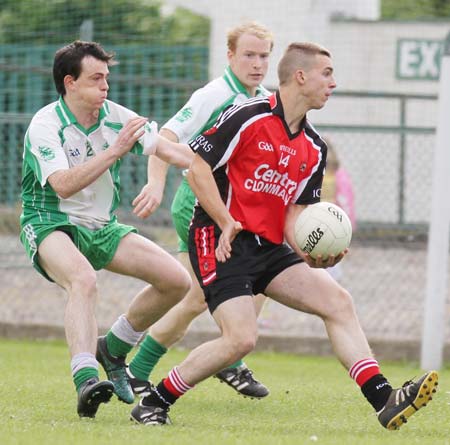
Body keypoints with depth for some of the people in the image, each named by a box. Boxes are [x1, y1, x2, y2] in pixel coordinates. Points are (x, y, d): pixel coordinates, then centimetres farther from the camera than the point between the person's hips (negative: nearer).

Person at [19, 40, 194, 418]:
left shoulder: (116, 117, 0)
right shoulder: (45, 125, -16)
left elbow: (170, 151, 1)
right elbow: (64, 185, -28)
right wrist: (115, 151, -31)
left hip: (101, 228, 7)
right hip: (50, 226, -7)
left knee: (176, 280, -5)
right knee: (84, 279, -39)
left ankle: (112, 349, 13)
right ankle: (86, 381, -51)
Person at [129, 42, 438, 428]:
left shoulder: (314, 149, 12)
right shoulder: (247, 117, -10)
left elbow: (295, 212, 12)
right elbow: (198, 165, -10)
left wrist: (311, 255, -9)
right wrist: (227, 222, -19)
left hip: (270, 248, 8)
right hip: (222, 242, -8)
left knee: (338, 301, -6)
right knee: (241, 338, -20)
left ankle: (384, 400, -10)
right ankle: (154, 403, -5)